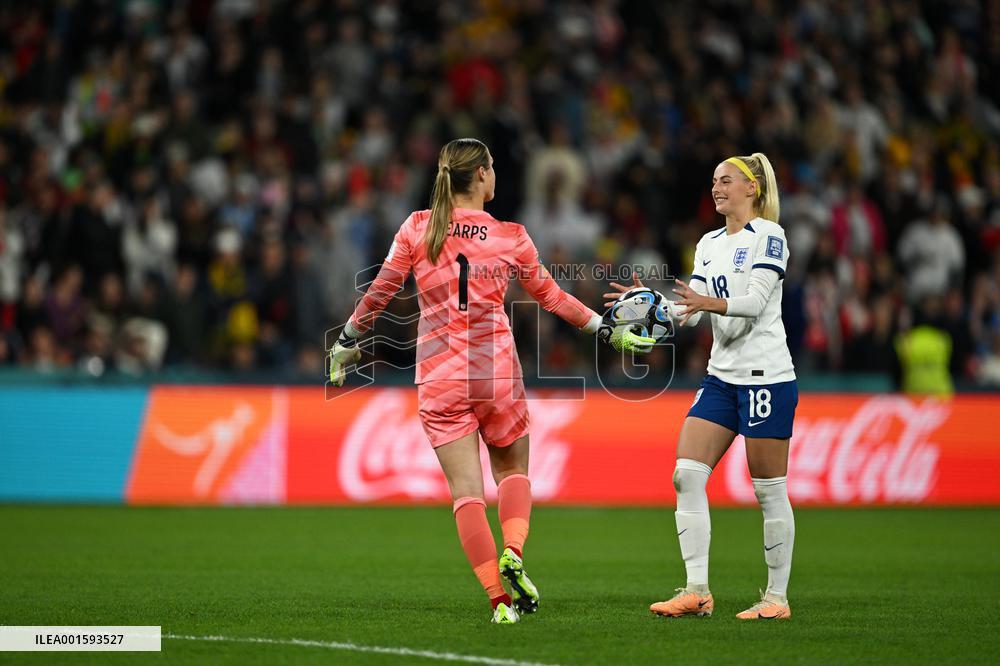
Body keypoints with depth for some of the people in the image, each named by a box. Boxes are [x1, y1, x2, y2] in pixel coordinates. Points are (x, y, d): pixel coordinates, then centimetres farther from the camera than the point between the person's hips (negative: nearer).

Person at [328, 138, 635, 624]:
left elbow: (379, 292, 4)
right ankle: (512, 553, -6)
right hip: (496, 368, 0)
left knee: (465, 489, 1)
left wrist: (347, 341, 18)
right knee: (512, 469, 20)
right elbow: (552, 298, 12)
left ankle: (500, 599, -6)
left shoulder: (417, 228, 1)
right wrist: (605, 330, 26)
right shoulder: (511, 238, 1)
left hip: (438, 374, 0)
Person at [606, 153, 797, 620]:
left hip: (767, 375, -7)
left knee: (769, 490, -3)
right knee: (687, 473, -5)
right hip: (721, 376, 7)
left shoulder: (768, 235, -7)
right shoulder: (708, 244, 15)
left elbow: (757, 301, -19)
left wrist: (710, 303, -36)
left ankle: (777, 597, 6)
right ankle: (696, 591, -5)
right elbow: (691, 312, 10)